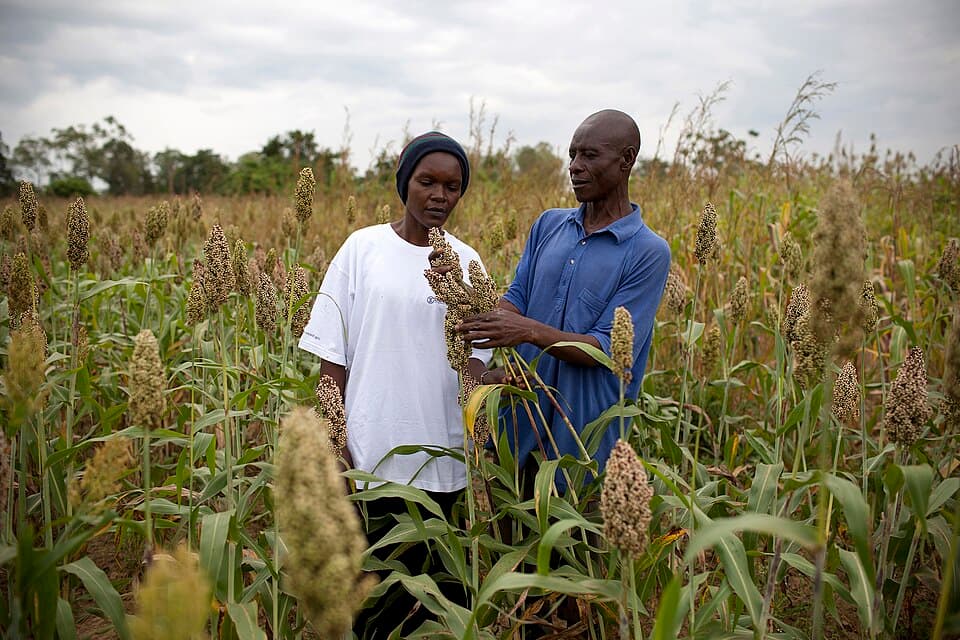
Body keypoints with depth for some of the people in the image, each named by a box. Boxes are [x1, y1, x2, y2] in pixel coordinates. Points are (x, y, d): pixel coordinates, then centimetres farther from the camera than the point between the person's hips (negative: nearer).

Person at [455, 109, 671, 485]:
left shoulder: (649, 252, -11)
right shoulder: (548, 224, 6)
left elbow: (608, 348, -16)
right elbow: (516, 297, 5)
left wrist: (530, 331, -30)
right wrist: (488, 318, -18)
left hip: (587, 430, -4)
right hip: (519, 418, 4)